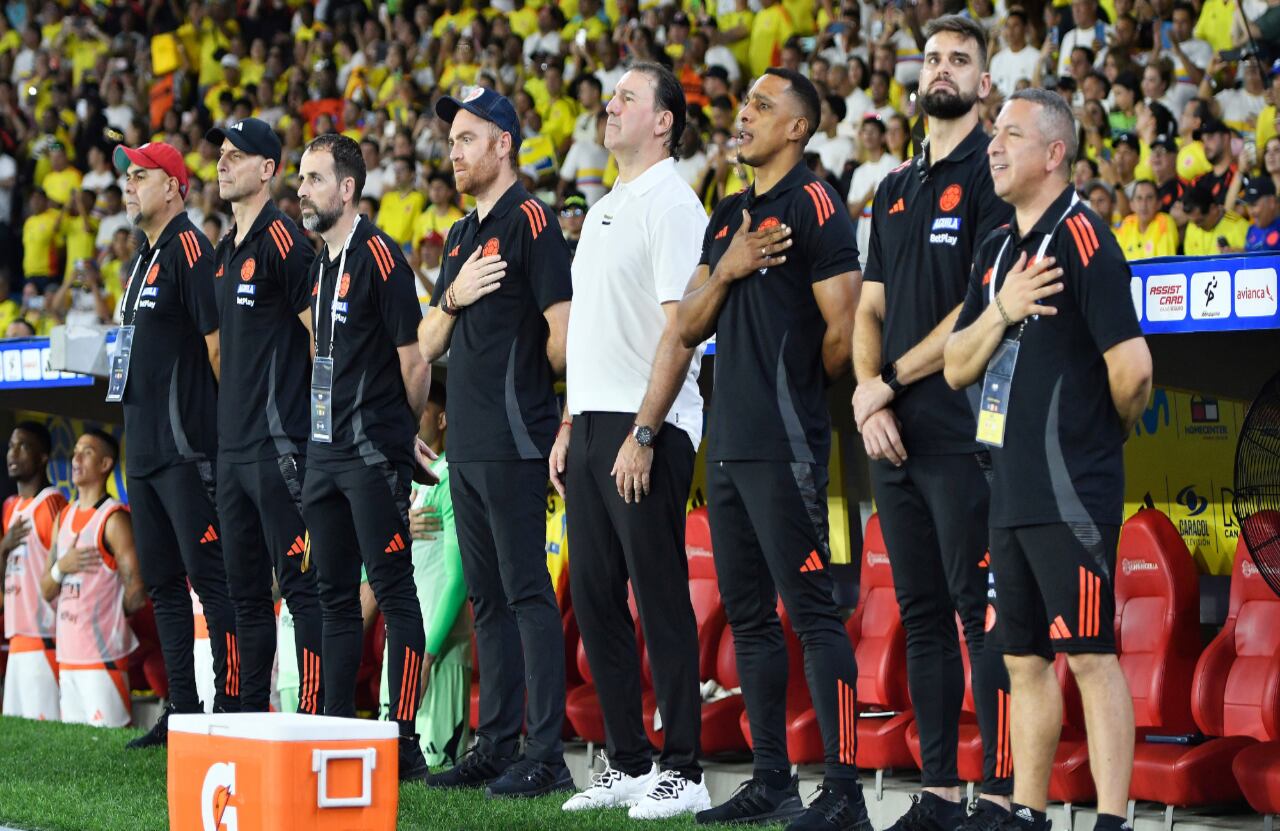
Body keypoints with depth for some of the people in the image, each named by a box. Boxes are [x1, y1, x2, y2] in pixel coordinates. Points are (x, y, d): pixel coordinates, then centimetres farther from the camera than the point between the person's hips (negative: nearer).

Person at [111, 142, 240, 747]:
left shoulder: (190, 249, -10)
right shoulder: (145, 258, 20)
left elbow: (218, 339, -15)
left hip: (187, 446, -10)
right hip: (145, 446, 10)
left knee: (209, 574, -10)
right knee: (162, 582, 11)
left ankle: (231, 708, -9)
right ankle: (182, 711, 17)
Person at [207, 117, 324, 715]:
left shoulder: (282, 240, -9)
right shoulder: (224, 250, 18)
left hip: (279, 442, -9)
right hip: (232, 443, 9)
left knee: (301, 586, -9)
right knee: (246, 592, 13)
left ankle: (315, 719, -10)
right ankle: (249, 716, 19)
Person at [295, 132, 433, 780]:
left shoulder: (379, 255, -11)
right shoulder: (321, 263, 16)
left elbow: (415, 356, -11)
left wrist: (404, 431, 2)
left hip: (375, 454, -9)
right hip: (325, 452, 9)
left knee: (393, 589, -7)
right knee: (335, 594, 11)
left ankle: (404, 742, -8)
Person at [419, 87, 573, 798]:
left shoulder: (529, 220, -7)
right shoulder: (461, 235, 20)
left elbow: (562, 328, -15)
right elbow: (426, 345, 18)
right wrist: (453, 298, 0)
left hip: (514, 442, -9)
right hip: (467, 445, 9)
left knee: (527, 591, -9)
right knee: (487, 597, 12)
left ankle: (546, 756, -9)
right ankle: (496, 745, 17)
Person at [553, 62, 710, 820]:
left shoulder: (673, 206, -9)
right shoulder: (603, 211, 19)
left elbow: (680, 329, -16)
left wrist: (643, 434, -21)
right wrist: (570, 426, 18)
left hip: (646, 429, -9)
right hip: (592, 423, 9)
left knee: (661, 601, -6)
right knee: (596, 600, 10)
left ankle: (682, 772, -1)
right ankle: (628, 764, 17)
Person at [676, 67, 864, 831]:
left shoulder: (815, 207, -8)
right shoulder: (727, 217, 18)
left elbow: (843, 331, -12)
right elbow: (689, 328, 15)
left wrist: (798, 384, 4)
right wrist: (727, 270, -2)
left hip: (786, 445, -9)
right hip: (729, 444, 9)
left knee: (811, 609, -10)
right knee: (749, 615, 11)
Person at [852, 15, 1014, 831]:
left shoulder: (991, 174, -3)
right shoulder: (896, 190, 19)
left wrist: (889, 382, -9)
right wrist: (870, 397, -1)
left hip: (964, 433, -7)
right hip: (896, 439, 7)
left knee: (982, 612, -7)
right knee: (923, 614, 9)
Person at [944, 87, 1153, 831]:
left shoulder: (1082, 239, -12)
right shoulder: (997, 249, 15)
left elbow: (1132, 367, -19)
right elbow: (957, 368, 12)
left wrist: (1111, 427, 1)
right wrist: (1000, 310, -6)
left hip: (1073, 490, -9)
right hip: (1014, 490, 9)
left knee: (1091, 655, -8)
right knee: (1025, 658, 12)